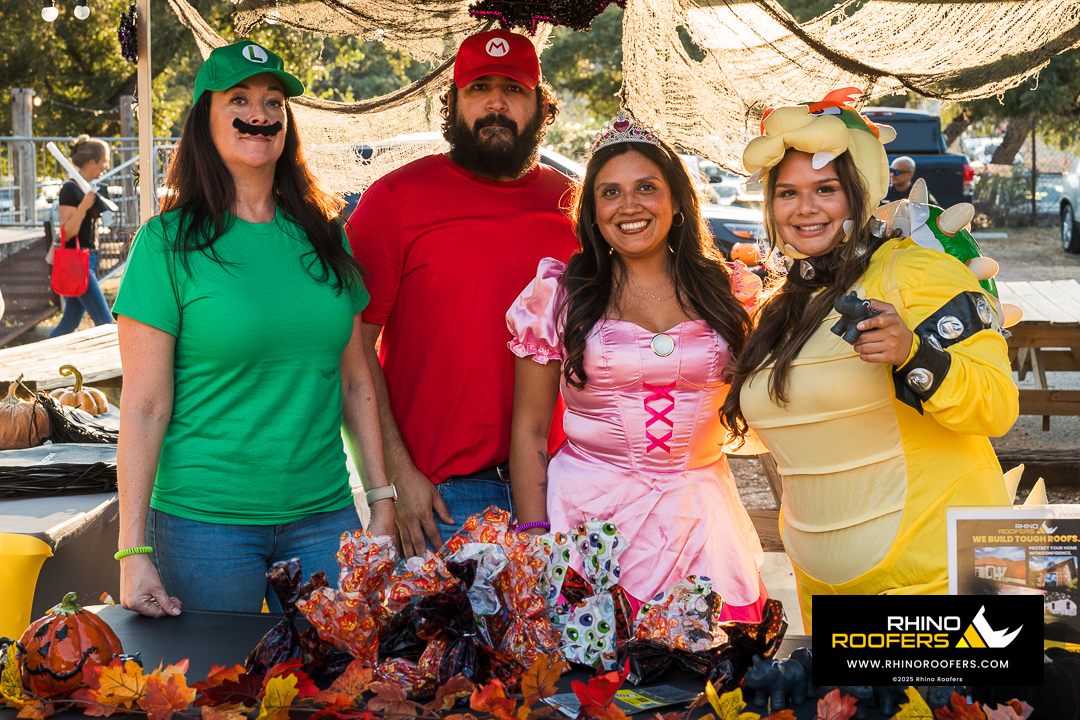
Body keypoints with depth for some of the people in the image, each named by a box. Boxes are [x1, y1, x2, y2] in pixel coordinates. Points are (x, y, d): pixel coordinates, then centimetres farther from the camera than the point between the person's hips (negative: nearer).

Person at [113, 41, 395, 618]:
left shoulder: (322, 236, 7)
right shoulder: (169, 243, -6)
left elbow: (355, 380, 12)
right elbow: (144, 408, -9)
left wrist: (381, 497, 7)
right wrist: (132, 552, -13)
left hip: (323, 518, 4)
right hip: (203, 523, -4)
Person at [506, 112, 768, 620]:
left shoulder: (724, 291, 6)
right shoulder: (557, 293, 2)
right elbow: (528, 430, 3)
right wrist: (534, 539, -4)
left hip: (700, 518, 2)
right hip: (589, 513, -1)